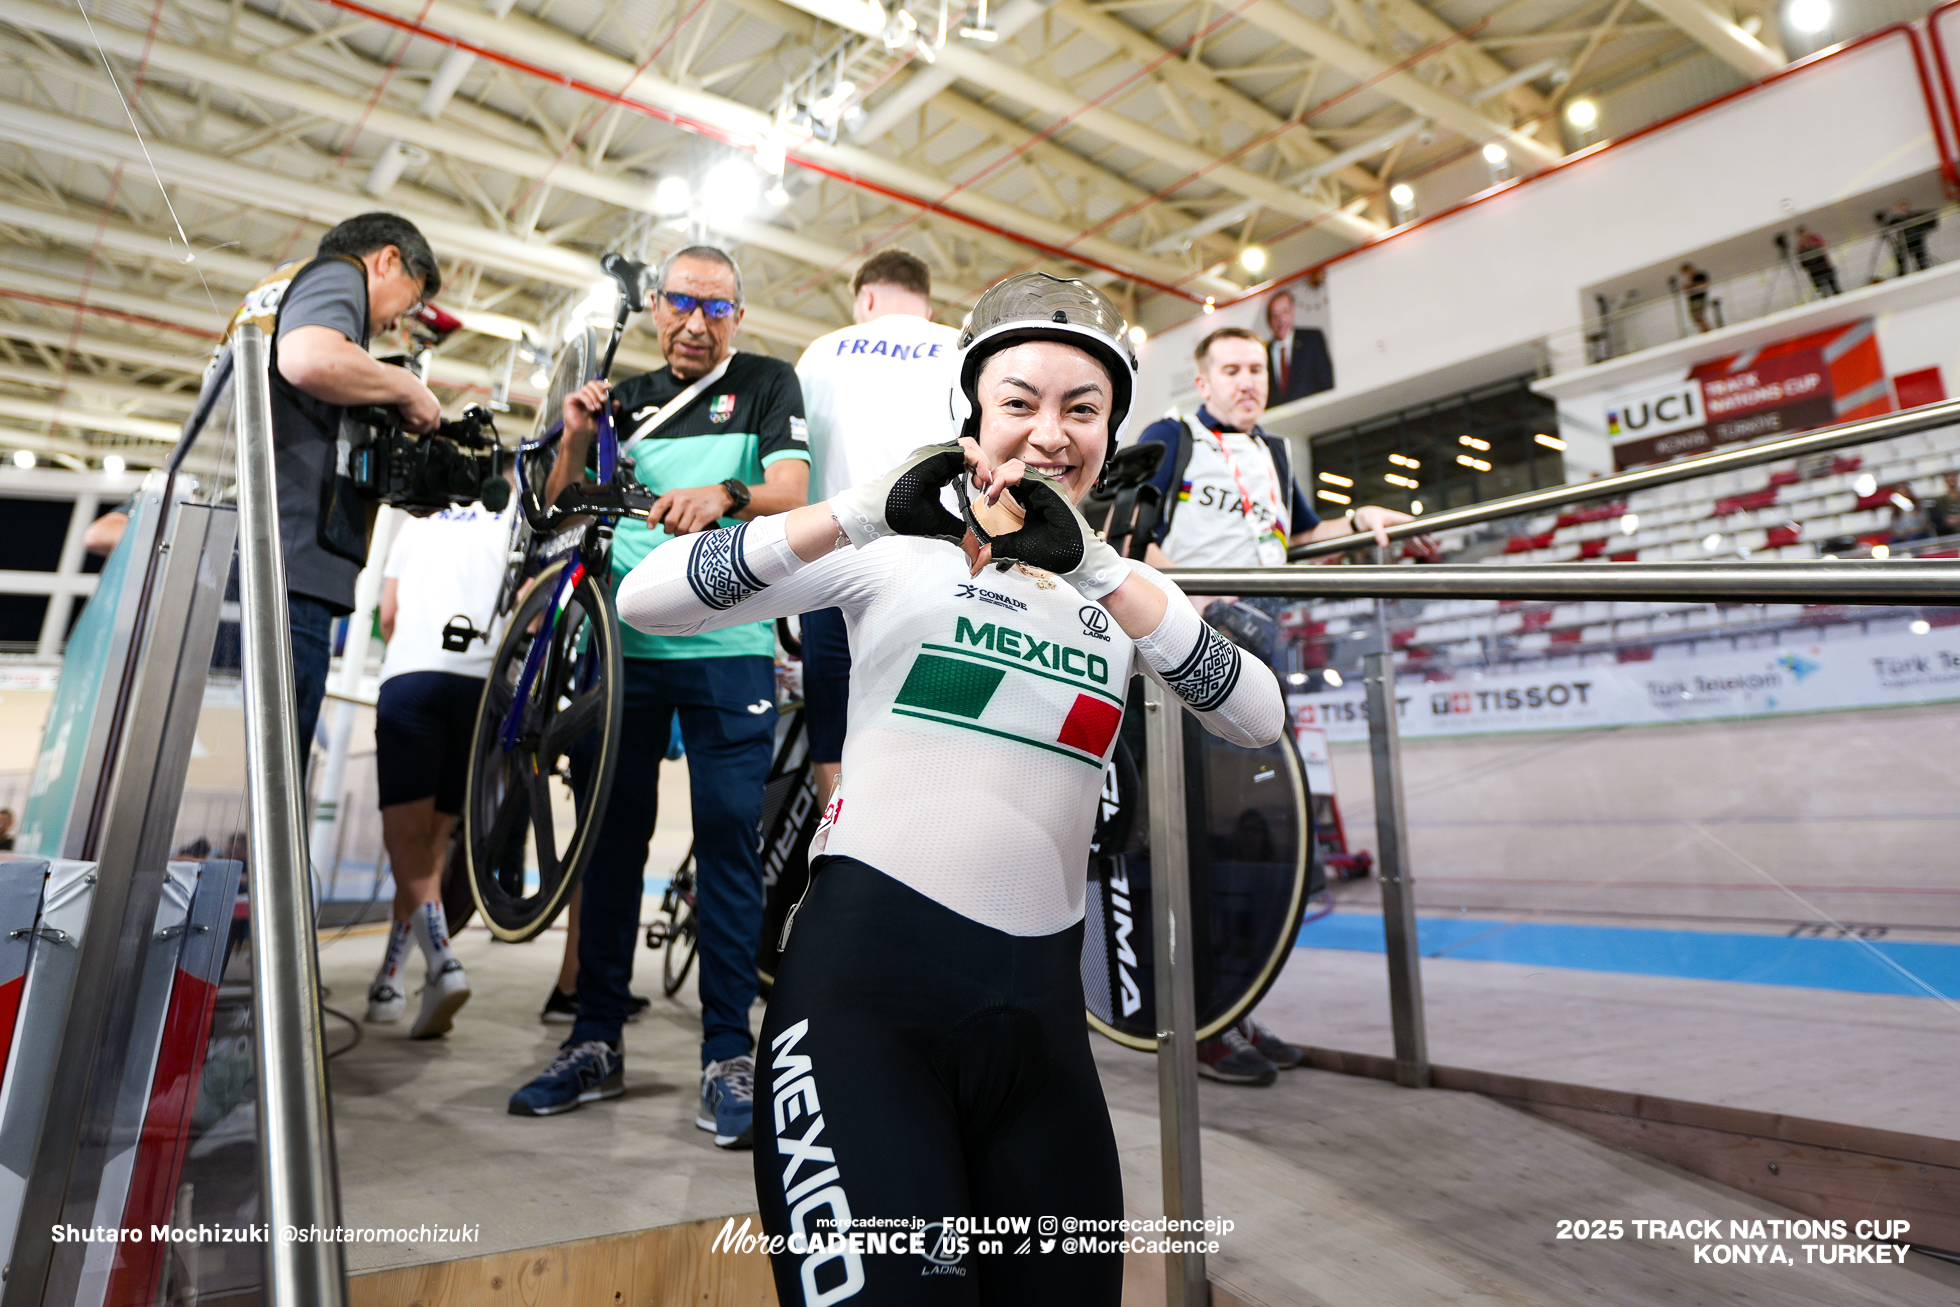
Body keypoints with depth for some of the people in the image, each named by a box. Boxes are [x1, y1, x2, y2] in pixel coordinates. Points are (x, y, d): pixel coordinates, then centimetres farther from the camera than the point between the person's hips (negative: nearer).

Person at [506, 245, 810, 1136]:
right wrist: (574, 439, -1)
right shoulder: (626, 400, 20)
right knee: (612, 837, 7)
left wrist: (722, 495, -25)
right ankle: (596, 1043, 19)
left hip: (729, 649, -3)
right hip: (623, 645, 4)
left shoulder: (768, 384, 10)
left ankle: (728, 1057, 4)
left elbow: (791, 494, -5)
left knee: (729, 839, -5)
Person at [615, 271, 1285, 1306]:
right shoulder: (903, 548, 0)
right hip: (866, 981, -3)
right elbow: (645, 600, -7)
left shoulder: (1122, 585, 10)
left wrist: (1093, 568, -16)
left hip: (1041, 1005, 4)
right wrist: (860, 515, -19)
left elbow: (1258, 721, -6)